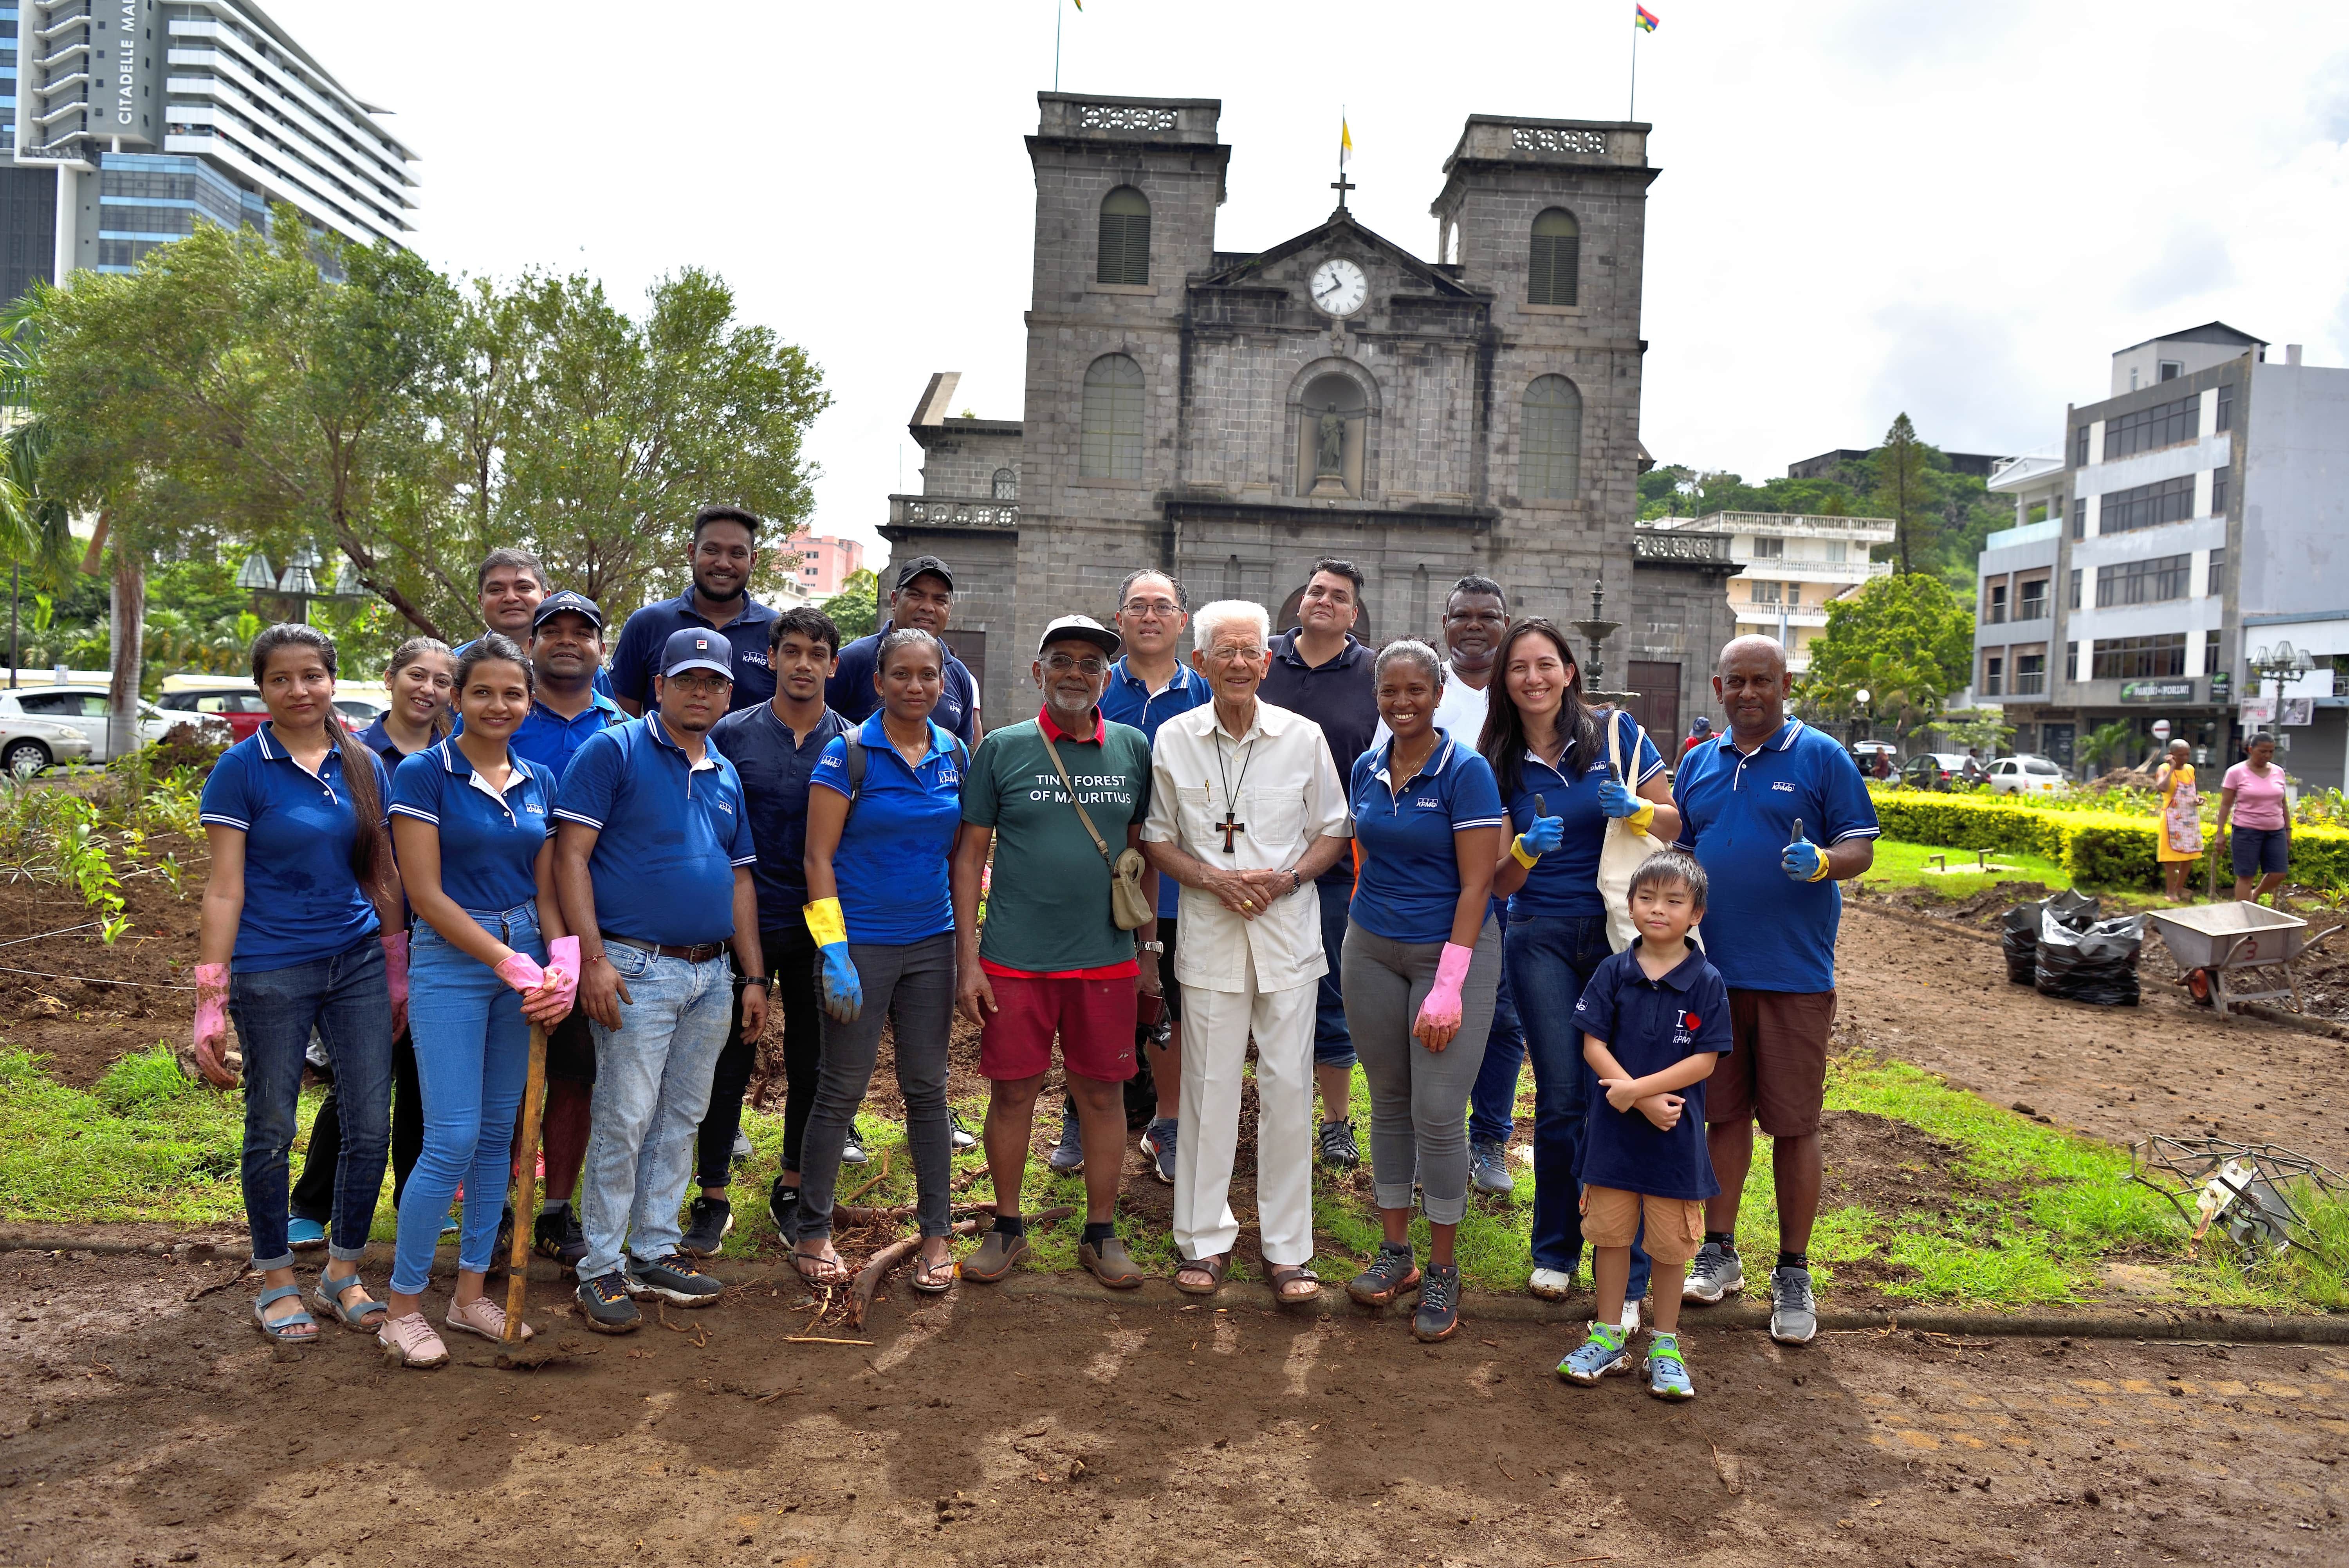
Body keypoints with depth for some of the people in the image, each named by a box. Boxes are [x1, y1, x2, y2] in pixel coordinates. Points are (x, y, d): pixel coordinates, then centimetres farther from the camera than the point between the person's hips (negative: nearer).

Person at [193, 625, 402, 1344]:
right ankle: (276, 1282, 24)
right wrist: (210, 1007, -10)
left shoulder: (363, 766, 6)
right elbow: (225, 891, -7)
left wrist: (398, 974, 13)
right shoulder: (242, 769, -5)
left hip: (359, 965, 4)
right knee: (272, 1131, 7)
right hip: (273, 973, -4)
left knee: (370, 1127, 4)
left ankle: (343, 1273, 22)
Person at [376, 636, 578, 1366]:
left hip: (525, 958, 5)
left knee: (498, 1134, 10)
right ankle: (403, 1307, 9)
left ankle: (471, 1294, 23)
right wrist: (510, 963, -16)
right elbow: (426, 895, -11)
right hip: (451, 962, -5)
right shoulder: (424, 774, -6)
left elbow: (545, 890, 11)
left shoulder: (539, 783, 9)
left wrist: (563, 962, -8)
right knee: (453, 1139, -8)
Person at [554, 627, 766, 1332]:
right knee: (624, 1120, -4)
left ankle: (656, 1252, 23)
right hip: (637, 968, -6)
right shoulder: (614, 751, -4)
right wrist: (592, 957, -18)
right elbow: (571, 855, -10)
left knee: (681, 1118, 12)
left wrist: (754, 977, 14)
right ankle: (601, 1268, 8)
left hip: (711, 975, 7)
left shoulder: (727, 776, 16)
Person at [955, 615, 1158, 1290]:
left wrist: (1148, 945, 8)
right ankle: (1008, 1228, 24)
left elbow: (1145, 851, 11)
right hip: (1015, 960, -1)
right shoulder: (1002, 750, 0)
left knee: (1104, 1093, 8)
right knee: (1013, 1092, 7)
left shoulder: (1134, 751, 5)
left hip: (1106, 959, 1)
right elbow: (970, 855, 1)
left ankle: (1101, 1234, 23)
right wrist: (967, 960, -4)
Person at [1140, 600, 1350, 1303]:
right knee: (1209, 1086, 4)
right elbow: (1157, 840, 8)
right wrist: (1213, 879, -10)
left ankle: (1287, 1249, 14)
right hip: (1210, 933, 0)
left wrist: (1288, 878, -10)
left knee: (1288, 1087, 2)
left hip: (1288, 933, 0)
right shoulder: (1174, 739, 2)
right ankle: (1206, 1239, 19)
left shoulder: (1303, 737, 1)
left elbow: (1334, 830, 8)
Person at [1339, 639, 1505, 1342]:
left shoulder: (1466, 772, -11)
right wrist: (1360, 924, 9)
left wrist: (1449, 986, -18)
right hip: (1372, 950, 5)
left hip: (1452, 948, -5)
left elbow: (1476, 885, -14)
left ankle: (1442, 1270, 11)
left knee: (1438, 1112, -5)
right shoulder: (1366, 770, 6)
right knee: (1389, 1102, 11)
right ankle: (1394, 1251, 24)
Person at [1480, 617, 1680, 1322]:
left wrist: (1635, 809, -18)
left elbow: (1674, 825, 3)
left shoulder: (1616, 734, -1)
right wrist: (1527, 848, -19)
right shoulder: (1501, 764, 4)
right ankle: (1555, 1251, 23)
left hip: (1621, 933, -1)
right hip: (1541, 940, 2)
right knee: (1560, 1101, 4)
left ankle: (1627, 1277, 5)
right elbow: (1499, 882, 2)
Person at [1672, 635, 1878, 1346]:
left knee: (1793, 1123, 2)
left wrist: (1822, 862, -23)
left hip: (1794, 974, -4)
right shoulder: (1699, 764, 13)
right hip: (1711, 969, 4)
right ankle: (1719, 1253, 22)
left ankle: (1793, 1272, 14)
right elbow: (1678, 852, 20)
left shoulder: (1822, 757, 0)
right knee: (1724, 1112, 11)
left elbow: (1861, 846, -3)